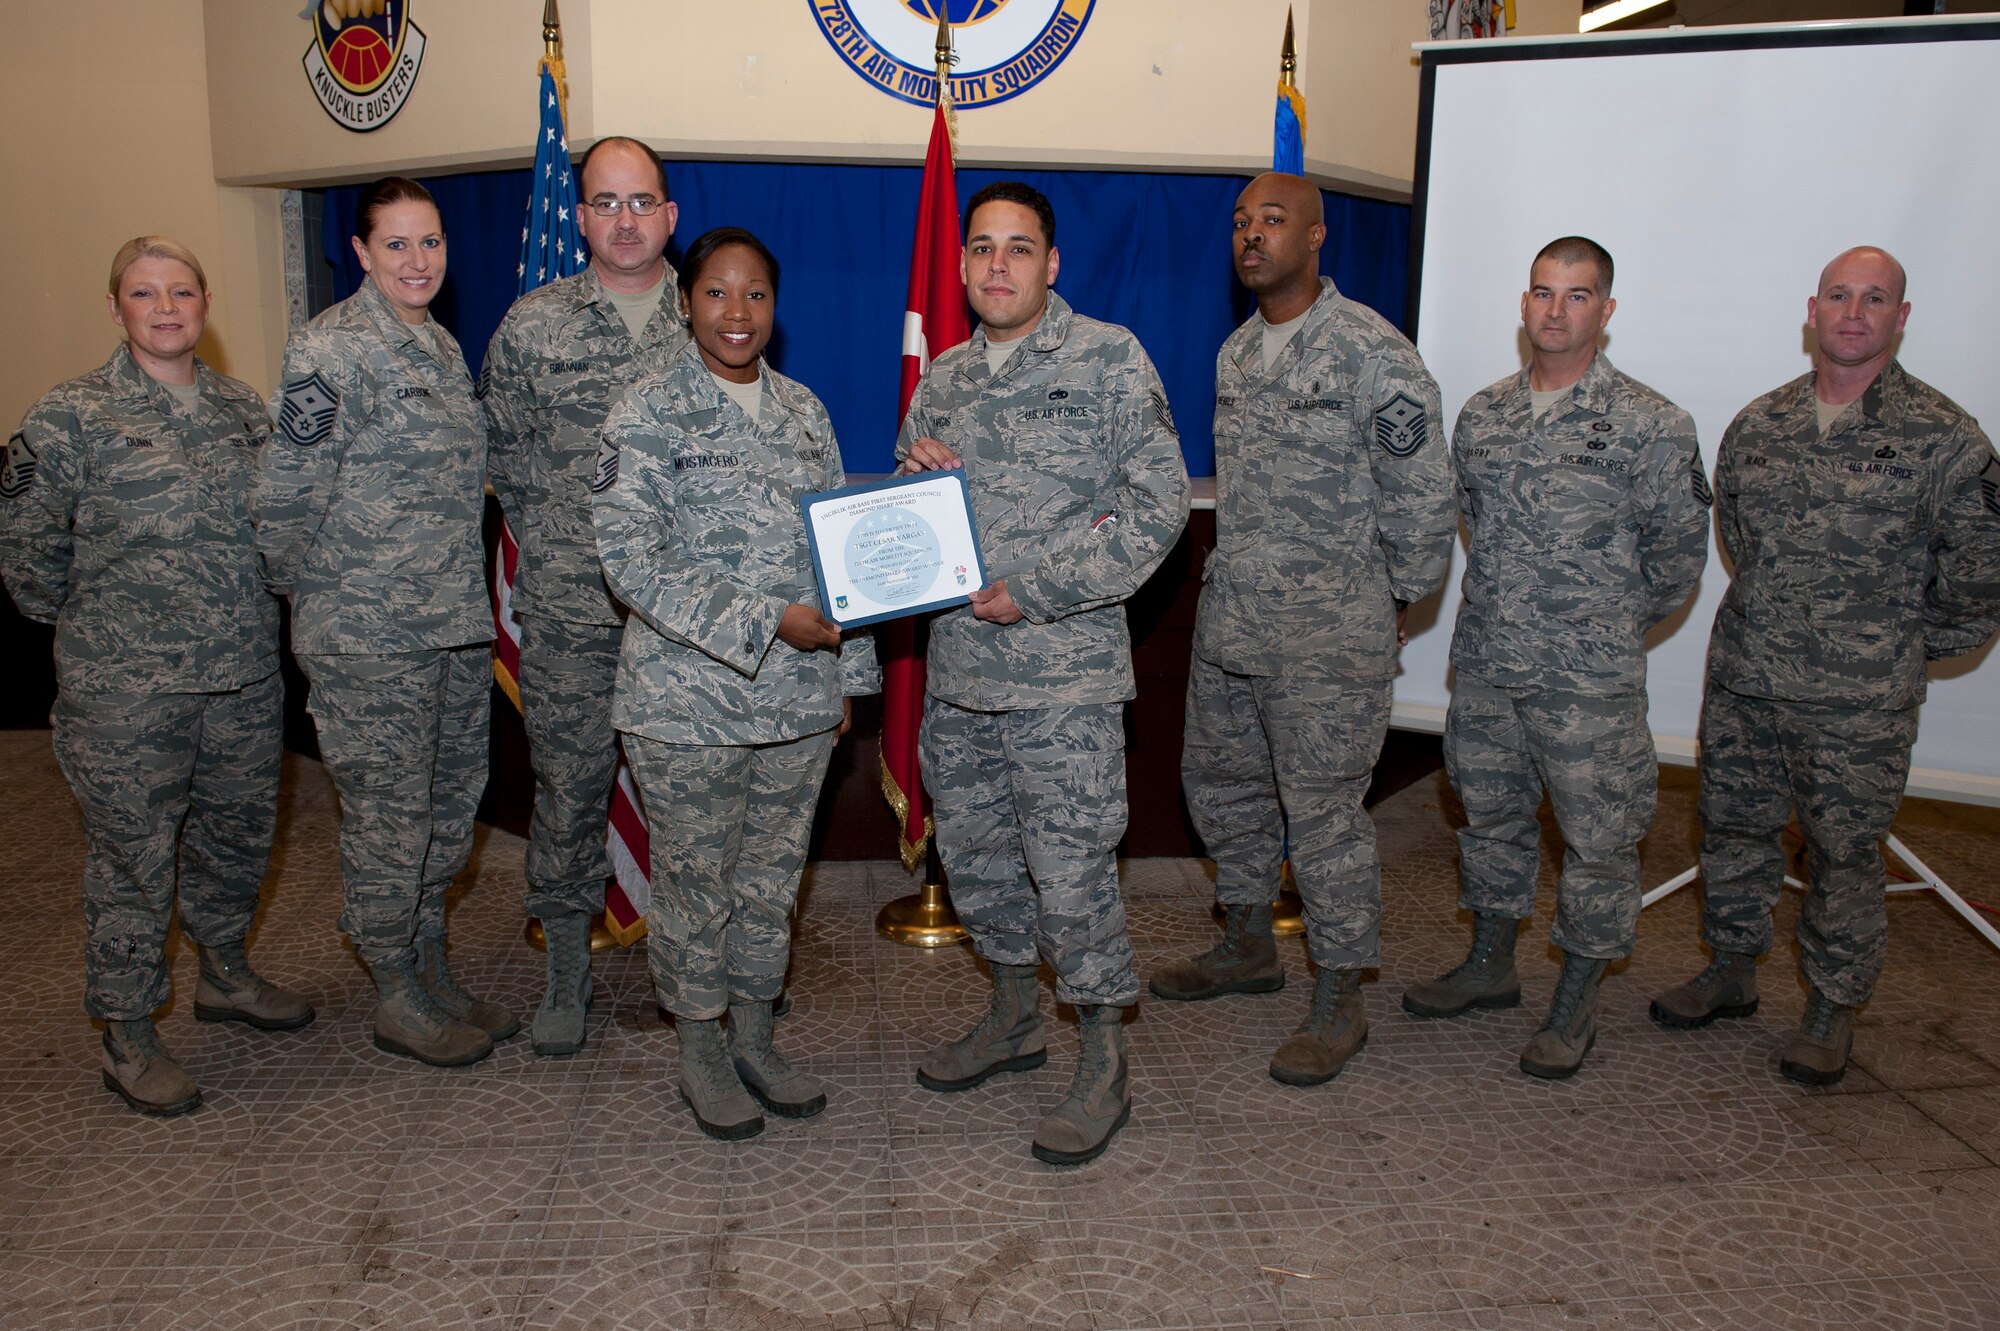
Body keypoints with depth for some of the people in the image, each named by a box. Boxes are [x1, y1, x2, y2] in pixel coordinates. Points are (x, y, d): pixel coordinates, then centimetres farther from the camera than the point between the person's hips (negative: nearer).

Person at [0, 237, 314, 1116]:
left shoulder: (242, 408, 8)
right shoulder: (71, 417, -7)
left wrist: (248, 613, 14)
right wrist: (89, 622, 4)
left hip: (246, 675, 5)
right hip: (126, 689, -5)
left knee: (239, 831, 17)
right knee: (132, 854, 4)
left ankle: (225, 974, 39)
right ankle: (128, 1037, 19)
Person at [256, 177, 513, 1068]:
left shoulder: (440, 345, 13)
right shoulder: (332, 348, -13)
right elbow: (287, 493, -14)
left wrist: (463, 588, 16)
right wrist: (306, 592, -3)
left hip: (456, 621, 8)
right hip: (369, 631, -8)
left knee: (449, 804, 15)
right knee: (388, 814, 3)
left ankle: (432, 973, 30)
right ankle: (398, 1001, 19)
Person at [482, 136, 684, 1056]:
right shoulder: (533, 325, 3)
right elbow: (502, 453, 11)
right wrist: (556, 541, 6)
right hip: (569, 609, 0)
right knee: (569, 786, 7)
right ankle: (567, 974, 23)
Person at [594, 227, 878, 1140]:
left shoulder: (803, 410, 10)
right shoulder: (647, 415, -6)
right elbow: (633, 558, -14)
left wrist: (848, 670, 11)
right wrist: (765, 622, -19)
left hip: (799, 698, 5)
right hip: (688, 699, -4)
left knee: (772, 876, 14)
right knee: (696, 883, 8)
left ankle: (754, 1040, 31)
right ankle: (700, 1054, 27)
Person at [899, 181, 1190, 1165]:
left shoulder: (1110, 360, -5)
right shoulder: (941, 380, 13)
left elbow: (1158, 507, -11)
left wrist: (1033, 589, -15)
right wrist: (912, 481, -4)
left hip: (1063, 674, -6)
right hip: (956, 669, 6)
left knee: (1070, 869, -3)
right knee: (971, 852, 16)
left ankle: (1104, 1063, 15)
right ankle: (1013, 1014, 37)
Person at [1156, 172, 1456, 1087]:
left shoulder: (1372, 353, -12)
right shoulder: (1235, 353, 12)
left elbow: (1423, 497, -9)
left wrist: (1395, 600, -2)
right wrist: (1238, 581, 16)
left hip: (1328, 636, -8)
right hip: (1228, 622, 8)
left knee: (1322, 814, -3)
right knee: (1218, 783, 17)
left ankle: (1339, 1001, 13)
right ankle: (1248, 948, 37)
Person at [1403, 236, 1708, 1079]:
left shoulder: (1648, 423, -8)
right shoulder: (1482, 413, 6)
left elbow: (1677, 550, -2)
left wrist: (1614, 624, 6)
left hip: (1590, 680, -5)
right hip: (1486, 664, 5)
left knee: (1597, 838, 3)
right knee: (1491, 815, 17)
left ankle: (1576, 1004, 19)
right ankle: (1490, 964, 35)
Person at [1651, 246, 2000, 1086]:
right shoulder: (1758, 424, 5)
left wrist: (1900, 646, 4)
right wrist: (1786, 621, 15)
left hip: (1859, 702, -4)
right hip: (1742, 678, 4)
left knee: (1844, 853, 7)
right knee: (1733, 827, 15)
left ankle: (1833, 1008, 24)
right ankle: (1731, 970, 34)